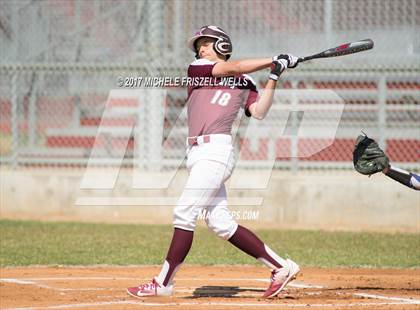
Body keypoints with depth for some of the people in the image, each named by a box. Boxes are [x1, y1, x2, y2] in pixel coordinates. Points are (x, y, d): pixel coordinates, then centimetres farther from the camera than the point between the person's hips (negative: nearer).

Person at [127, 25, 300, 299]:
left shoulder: (244, 82, 9)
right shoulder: (197, 69, 14)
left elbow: (258, 112, -3)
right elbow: (233, 68, 1)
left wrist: (273, 78, -7)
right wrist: (273, 60, 1)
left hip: (216, 151, -5)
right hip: (199, 153, 5)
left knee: (184, 214, -10)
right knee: (221, 223, 3)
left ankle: (163, 283, -6)